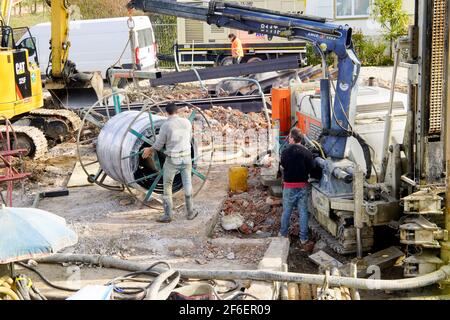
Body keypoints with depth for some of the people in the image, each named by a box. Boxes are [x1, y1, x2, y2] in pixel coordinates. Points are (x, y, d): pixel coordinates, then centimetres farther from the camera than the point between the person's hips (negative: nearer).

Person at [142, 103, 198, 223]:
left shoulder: (165, 125, -14)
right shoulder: (187, 122, -1)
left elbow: (158, 145, -6)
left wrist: (149, 150, 14)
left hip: (172, 160, -3)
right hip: (186, 158, 4)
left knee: (167, 187, 9)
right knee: (187, 186, 15)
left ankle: (168, 215, 10)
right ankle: (190, 212, 21)